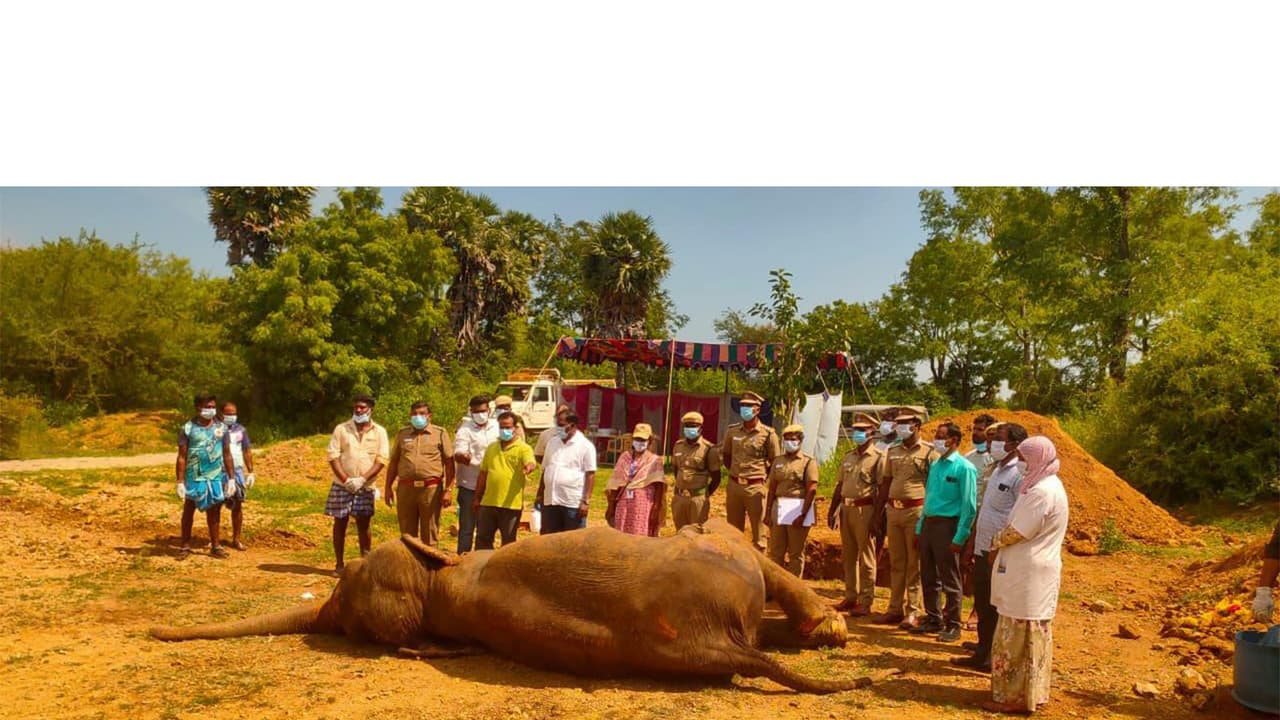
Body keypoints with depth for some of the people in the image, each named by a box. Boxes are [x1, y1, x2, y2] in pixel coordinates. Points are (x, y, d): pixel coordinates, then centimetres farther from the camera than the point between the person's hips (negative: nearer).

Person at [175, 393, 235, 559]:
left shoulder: (221, 428, 3)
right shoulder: (188, 429, -5)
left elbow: (227, 455, 7)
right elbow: (182, 457, -5)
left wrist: (231, 478, 3)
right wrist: (180, 482, -9)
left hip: (216, 477, 2)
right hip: (194, 477, -2)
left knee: (214, 511, 8)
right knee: (188, 510, 9)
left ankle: (215, 545, 18)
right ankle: (185, 545, 20)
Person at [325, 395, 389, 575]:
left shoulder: (379, 432, 4)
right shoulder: (341, 429, 4)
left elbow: (381, 459, -3)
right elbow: (333, 456, -2)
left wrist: (362, 479, -13)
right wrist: (346, 480, -12)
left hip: (365, 487, 0)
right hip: (342, 485, 1)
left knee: (363, 525, 1)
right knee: (340, 523, 5)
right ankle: (339, 564, 15)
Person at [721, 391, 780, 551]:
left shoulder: (768, 434, -7)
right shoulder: (732, 431, 4)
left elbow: (775, 462, 0)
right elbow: (725, 455, 18)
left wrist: (762, 477, -1)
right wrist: (734, 473, 11)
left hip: (755, 488, -4)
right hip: (734, 486, 4)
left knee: (757, 532, 4)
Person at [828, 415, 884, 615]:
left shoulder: (878, 457, -5)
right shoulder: (848, 457, 16)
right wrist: (832, 511, 15)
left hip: (864, 509, -7)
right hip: (846, 508, 7)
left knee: (866, 557, 0)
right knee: (848, 556, 12)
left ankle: (865, 602, 5)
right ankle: (850, 597, 22)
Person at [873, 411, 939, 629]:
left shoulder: (929, 452, -4)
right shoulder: (892, 452, 13)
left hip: (916, 511, -6)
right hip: (893, 511, 6)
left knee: (915, 564, 0)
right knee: (896, 563, 11)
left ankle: (913, 611, 7)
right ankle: (895, 608, 19)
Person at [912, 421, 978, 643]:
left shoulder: (964, 468, -11)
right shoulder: (935, 465, 11)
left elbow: (969, 506, -13)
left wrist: (959, 538, -17)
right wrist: (919, 528, 15)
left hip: (947, 525, -7)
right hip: (928, 523, 7)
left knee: (950, 581, 2)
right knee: (928, 577, 14)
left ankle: (953, 625, 14)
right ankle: (933, 619, 28)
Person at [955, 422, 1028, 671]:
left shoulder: (1019, 475, -16)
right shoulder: (996, 470, 13)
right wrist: (973, 543, 18)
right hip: (983, 550, 9)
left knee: (995, 610, 2)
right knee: (983, 606, 17)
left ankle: (990, 658, 12)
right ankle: (984, 652, 29)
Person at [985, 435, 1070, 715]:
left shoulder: (1042, 491, -21)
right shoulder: (1049, 484, 12)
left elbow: (1018, 532, -20)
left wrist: (995, 542, -3)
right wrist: (1000, 542, 5)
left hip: (1027, 573, -10)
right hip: (1035, 571, 10)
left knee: (1017, 636, -2)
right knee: (1033, 634, 16)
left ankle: (1014, 696, 6)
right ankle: (1031, 691, 26)